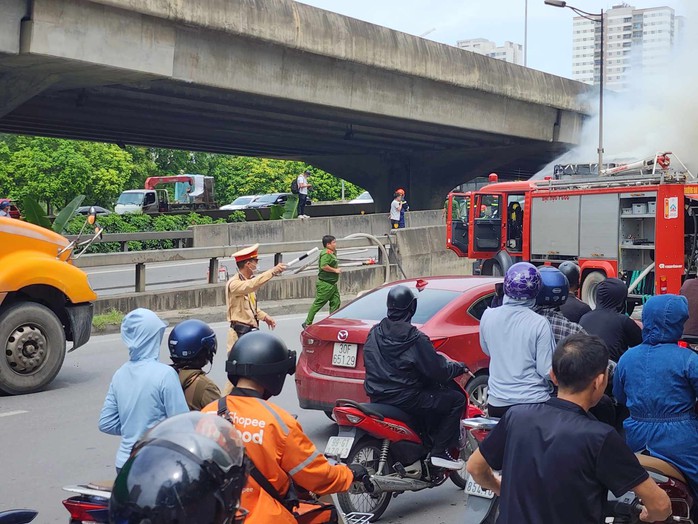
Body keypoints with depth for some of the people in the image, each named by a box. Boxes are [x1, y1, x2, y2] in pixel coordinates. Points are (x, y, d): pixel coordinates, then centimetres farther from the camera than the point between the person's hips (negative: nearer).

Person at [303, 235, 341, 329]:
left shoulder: (332, 253, 15)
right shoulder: (326, 253, -17)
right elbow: (324, 266, -30)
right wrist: (335, 270, -20)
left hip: (332, 284, 10)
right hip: (325, 284, -10)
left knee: (336, 302, 7)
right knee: (318, 304, -3)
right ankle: (307, 323, 4)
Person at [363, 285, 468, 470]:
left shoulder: (374, 333, 4)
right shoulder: (414, 338, -16)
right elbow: (437, 371, -15)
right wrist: (459, 367, 5)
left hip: (377, 397, 8)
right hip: (405, 398, -8)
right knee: (457, 399, 1)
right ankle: (440, 451, -2)